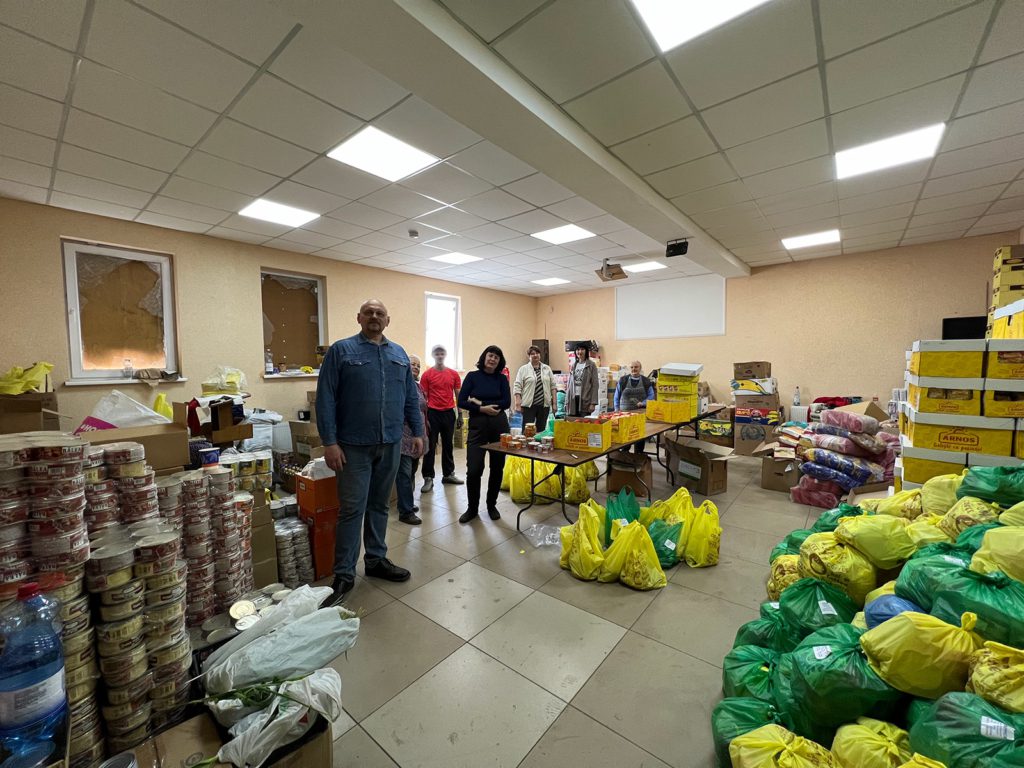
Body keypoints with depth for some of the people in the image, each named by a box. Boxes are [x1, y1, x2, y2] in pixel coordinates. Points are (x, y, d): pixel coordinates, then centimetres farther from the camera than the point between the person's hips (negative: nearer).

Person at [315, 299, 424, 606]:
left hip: (390, 445, 4)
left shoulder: (399, 353, 11)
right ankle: (344, 574, 17)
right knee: (352, 509, 2)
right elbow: (325, 399, -7)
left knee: (380, 505, 15)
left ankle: (376, 560, 31)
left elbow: (411, 397, 13)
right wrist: (329, 442, -12)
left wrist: (417, 432, 8)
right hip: (354, 445, -4)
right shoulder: (341, 350, -3)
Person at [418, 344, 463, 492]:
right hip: (433, 413, -3)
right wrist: (425, 418, -6)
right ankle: (428, 478, 8)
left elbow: (458, 395, 10)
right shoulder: (427, 374, -2)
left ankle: (448, 474, 25)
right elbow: (423, 398, -2)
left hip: (449, 413, 3)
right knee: (430, 446, 1)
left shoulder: (454, 374, 6)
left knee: (448, 445, 13)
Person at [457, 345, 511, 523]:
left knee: (497, 468, 9)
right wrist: (483, 409, -16)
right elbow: (461, 402, -5)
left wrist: (480, 402, -11)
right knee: (473, 470, -5)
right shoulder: (472, 376, 1)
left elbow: (507, 402, -5)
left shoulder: (502, 378, 5)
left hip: (499, 425, 2)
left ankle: (492, 505, 28)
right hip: (477, 425, -2)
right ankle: (472, 508, 16)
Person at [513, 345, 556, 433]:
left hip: (544, 404, 3)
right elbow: (517, 387, -5)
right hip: (528, 404, -3)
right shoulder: (523, 369, 0)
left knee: (541, 429, 9)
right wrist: (518, 404, -13)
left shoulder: (547, 368, 10)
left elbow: (553, 386, 10)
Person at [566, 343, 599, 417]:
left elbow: (595, 385, -4)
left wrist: (593, 403, -12)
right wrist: (567, 402, 10)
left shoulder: (591, 365, 1)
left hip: (585, 400, -4)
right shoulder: (573, 366, 14)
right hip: (573, 399, 4)